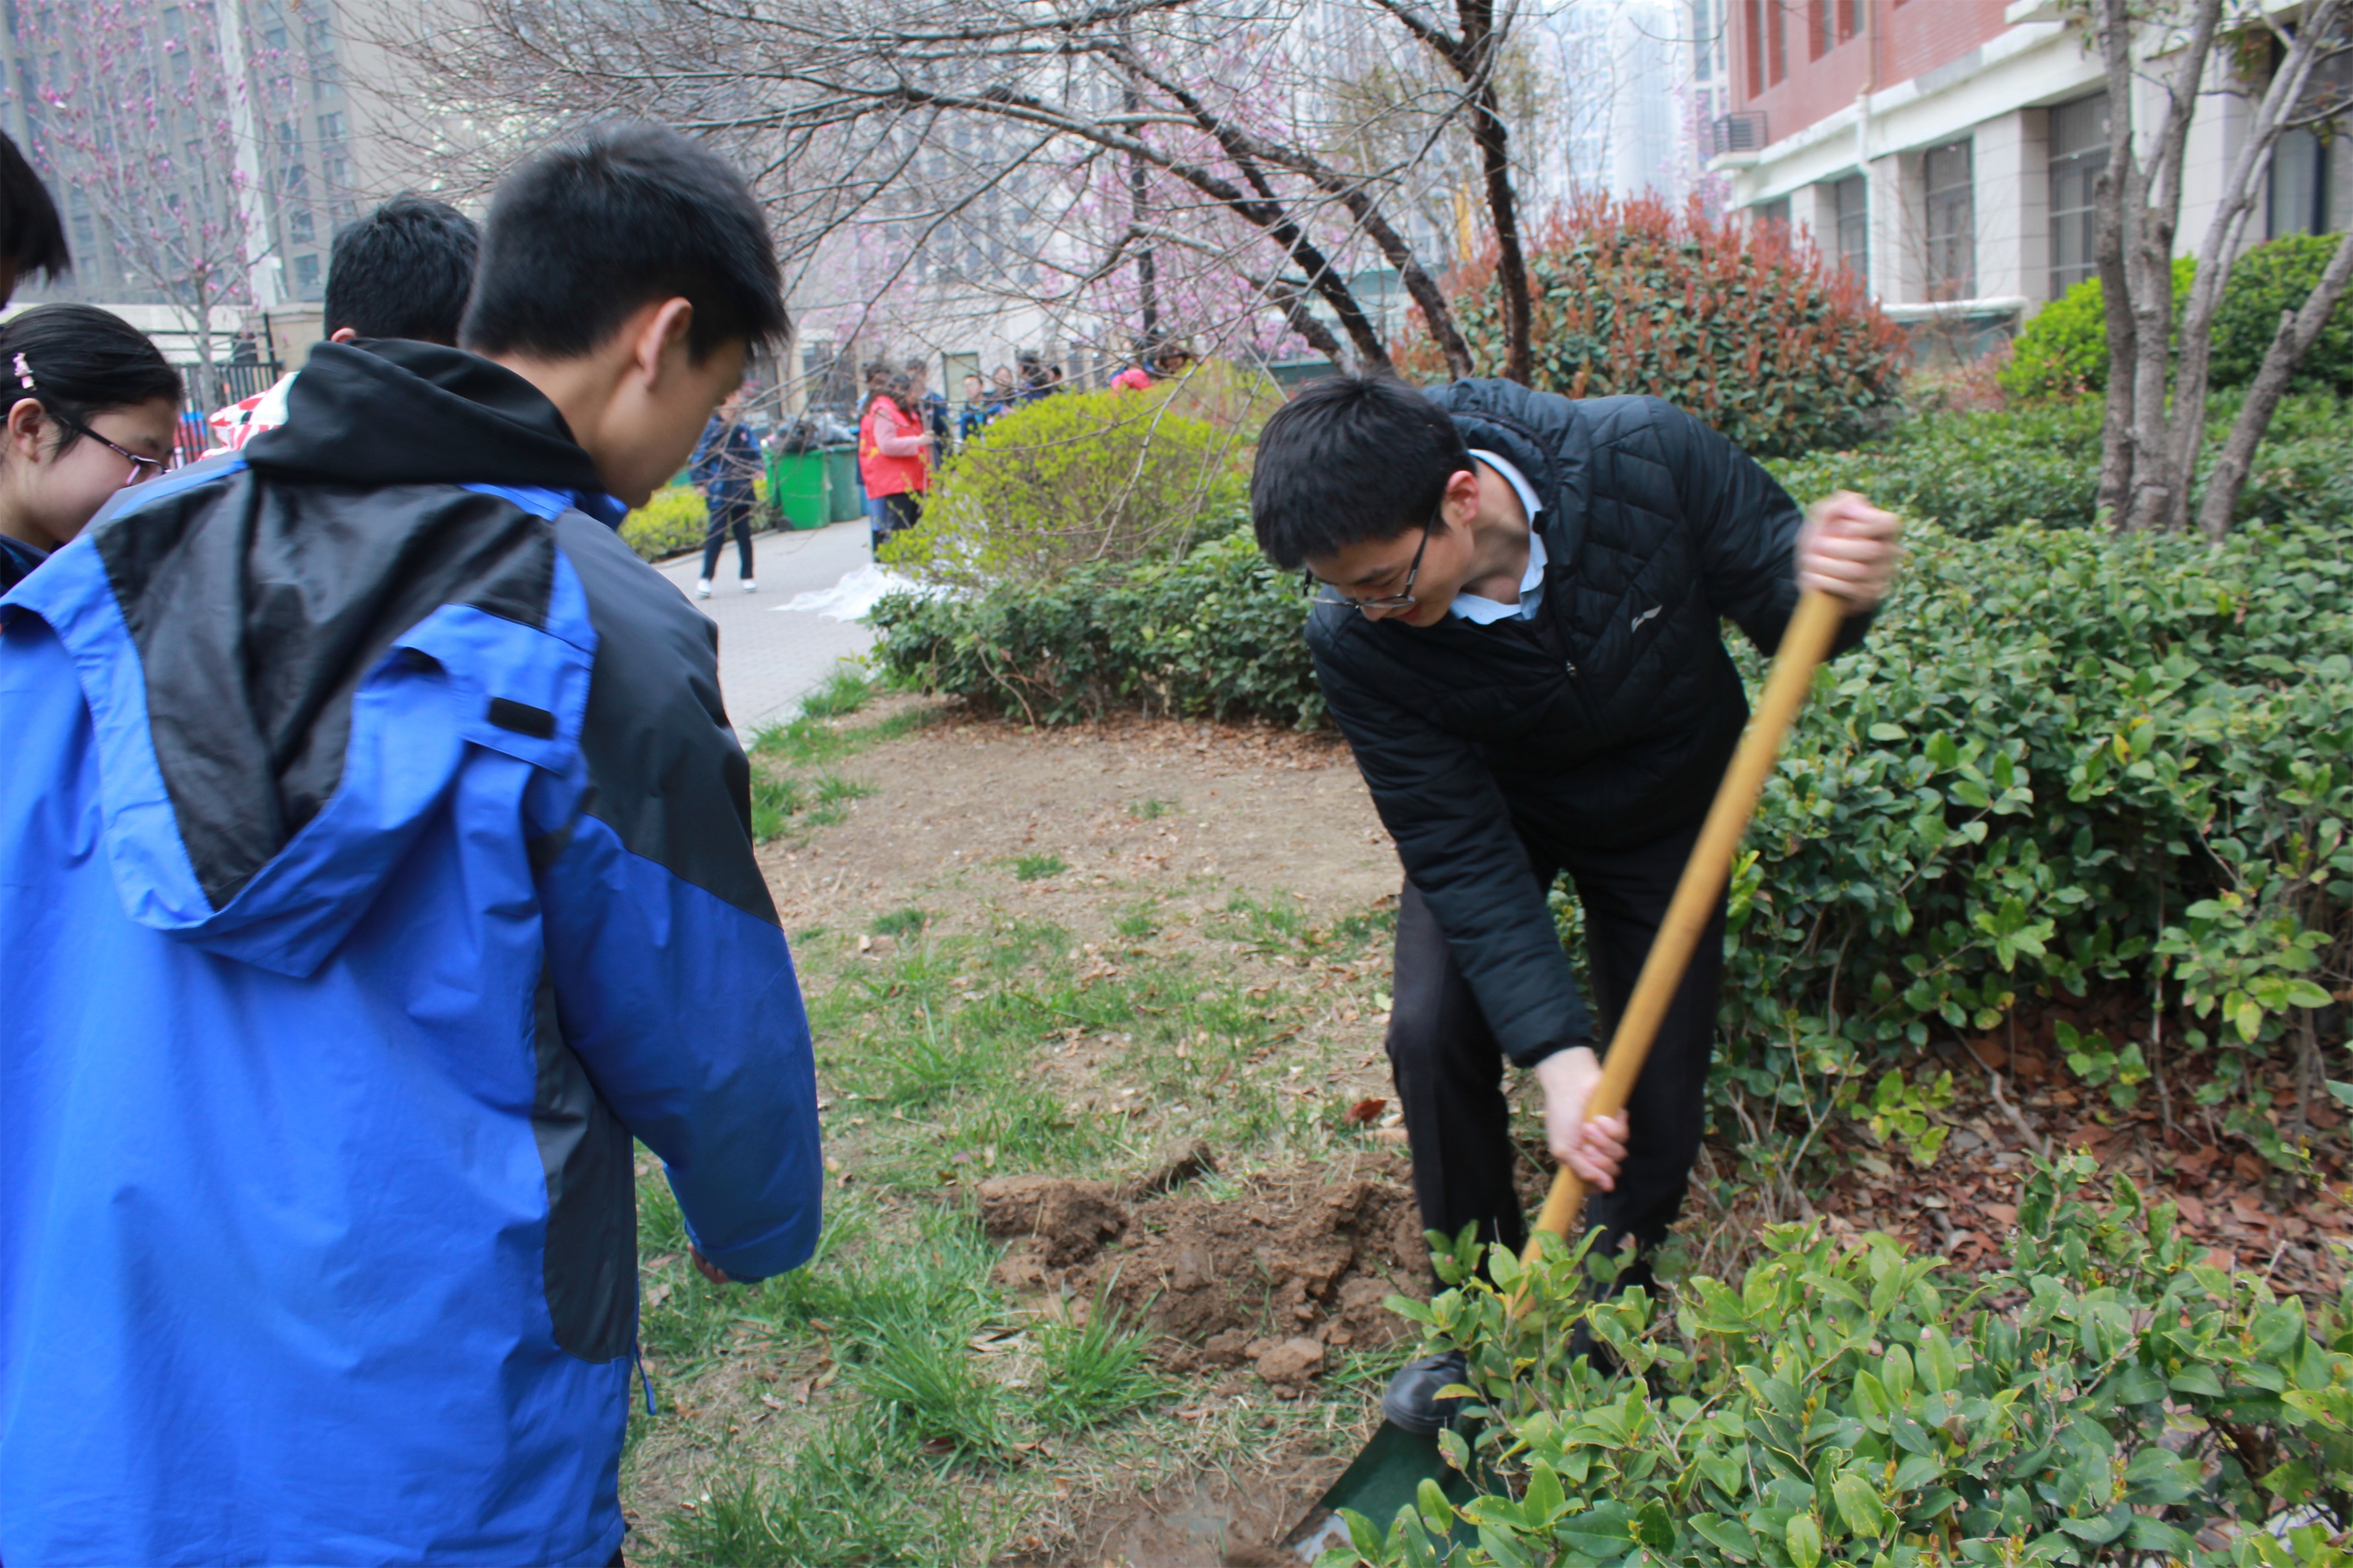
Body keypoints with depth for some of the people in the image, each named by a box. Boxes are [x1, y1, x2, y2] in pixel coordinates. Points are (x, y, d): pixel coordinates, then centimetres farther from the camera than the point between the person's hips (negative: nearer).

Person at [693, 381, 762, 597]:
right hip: (719, 492, -4)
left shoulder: (743, 428, 9)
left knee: (744, 534, 7)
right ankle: (705, 579, -4)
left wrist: (755, 469, 0)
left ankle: (747, 578, 15)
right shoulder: (710, 428, -4)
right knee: (717, 534, -9)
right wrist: (702, 482, -11)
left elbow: (754, 451, 19)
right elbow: (699, 457, -3)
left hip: (742, 490, 4)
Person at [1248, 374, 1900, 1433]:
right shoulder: (1356, 639, -33)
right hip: (1494, 809, 0)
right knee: (1434, 1031, -18)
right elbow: (1461, 851, -29)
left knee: (1660, 1087, -1)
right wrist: (1555, 1051, -35)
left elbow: (1770, 581, -17)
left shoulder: (1648, 459, -34)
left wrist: (1829, 585, -43)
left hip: (1668, 803, 1)